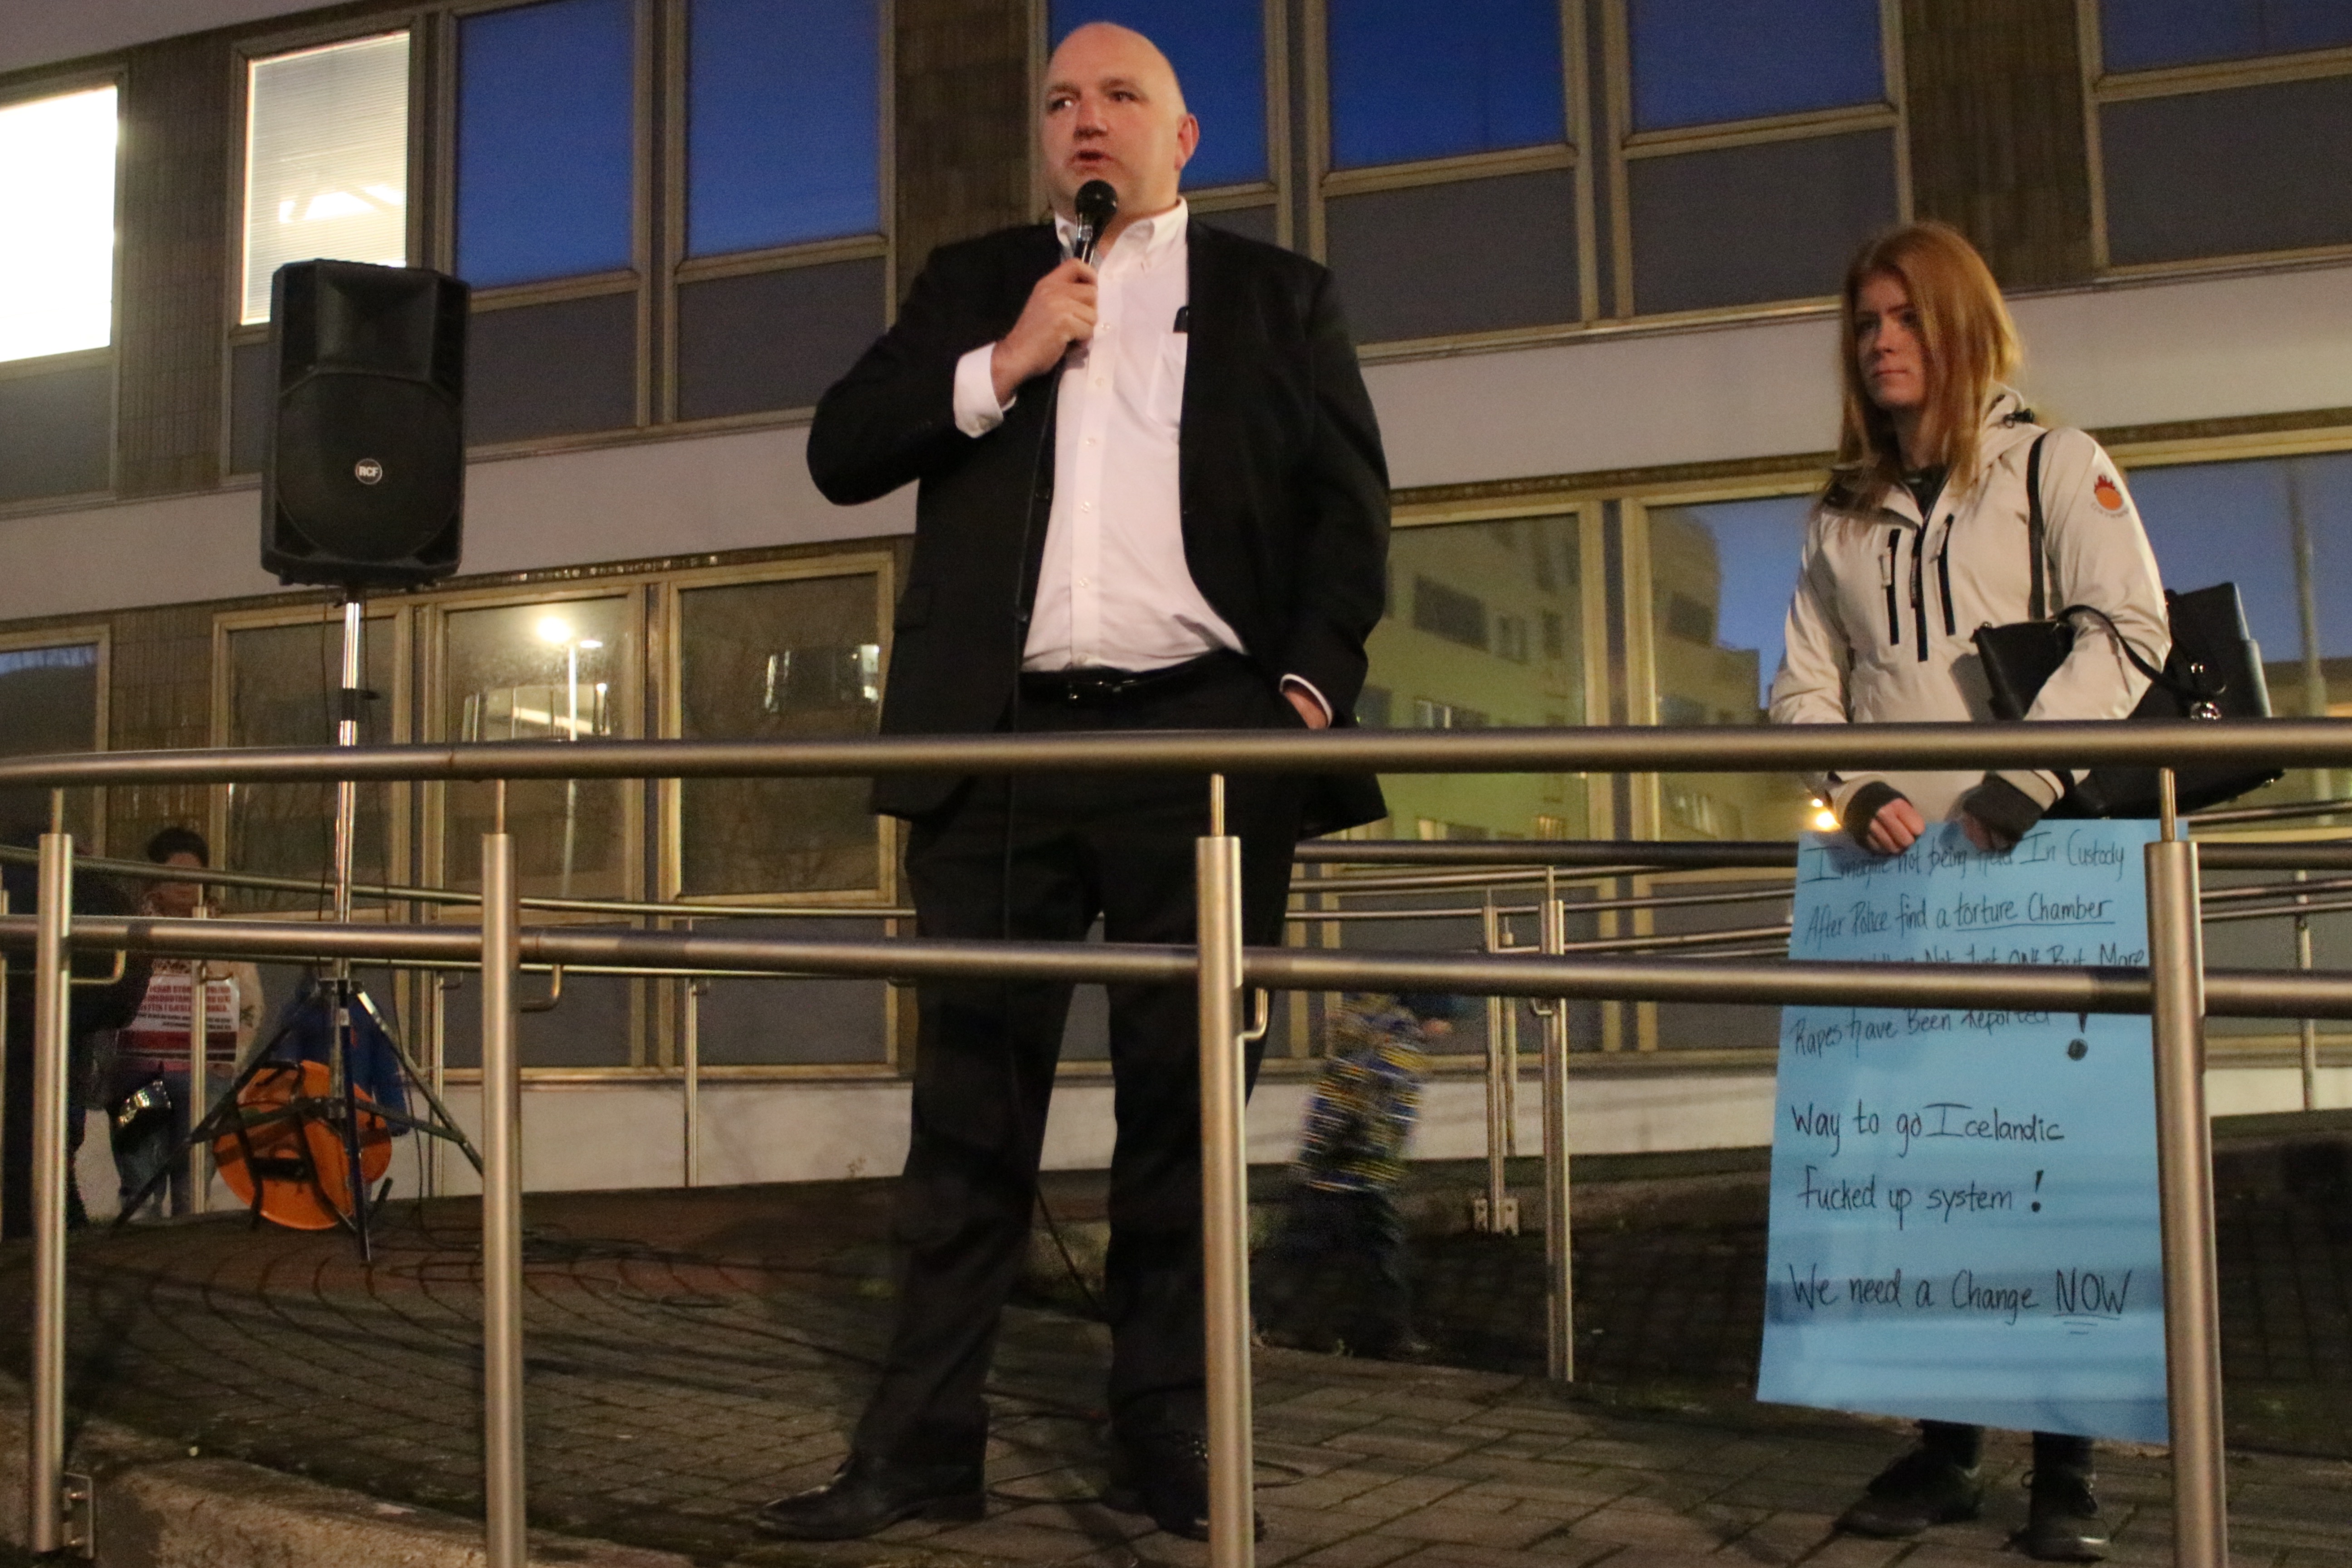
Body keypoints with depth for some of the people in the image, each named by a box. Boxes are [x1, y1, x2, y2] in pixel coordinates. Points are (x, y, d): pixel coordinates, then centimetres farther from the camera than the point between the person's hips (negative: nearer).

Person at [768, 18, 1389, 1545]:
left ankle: (1169, 1432, 14)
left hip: (1202, 733, -1)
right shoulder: (973, 286, 19)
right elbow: (842, 452, 10)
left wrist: (1315, 680, -7)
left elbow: (1350, 500, 8)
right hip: (1003, 737, 1)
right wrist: (999, 367, -4)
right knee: (971, 1096, 2)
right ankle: (924, 1441, 10)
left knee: (1184, 1096, 3)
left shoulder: (1279, 295, 15)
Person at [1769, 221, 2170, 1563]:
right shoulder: (1846, 515, 17)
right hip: (1900, 869, 4)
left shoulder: (2054, 466, 6)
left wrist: (2022, 784, -19)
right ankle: (1947, 1450, 11)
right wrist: (1861, 792, -9)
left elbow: (2125, 627, -8)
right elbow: (1804, 685, 10)